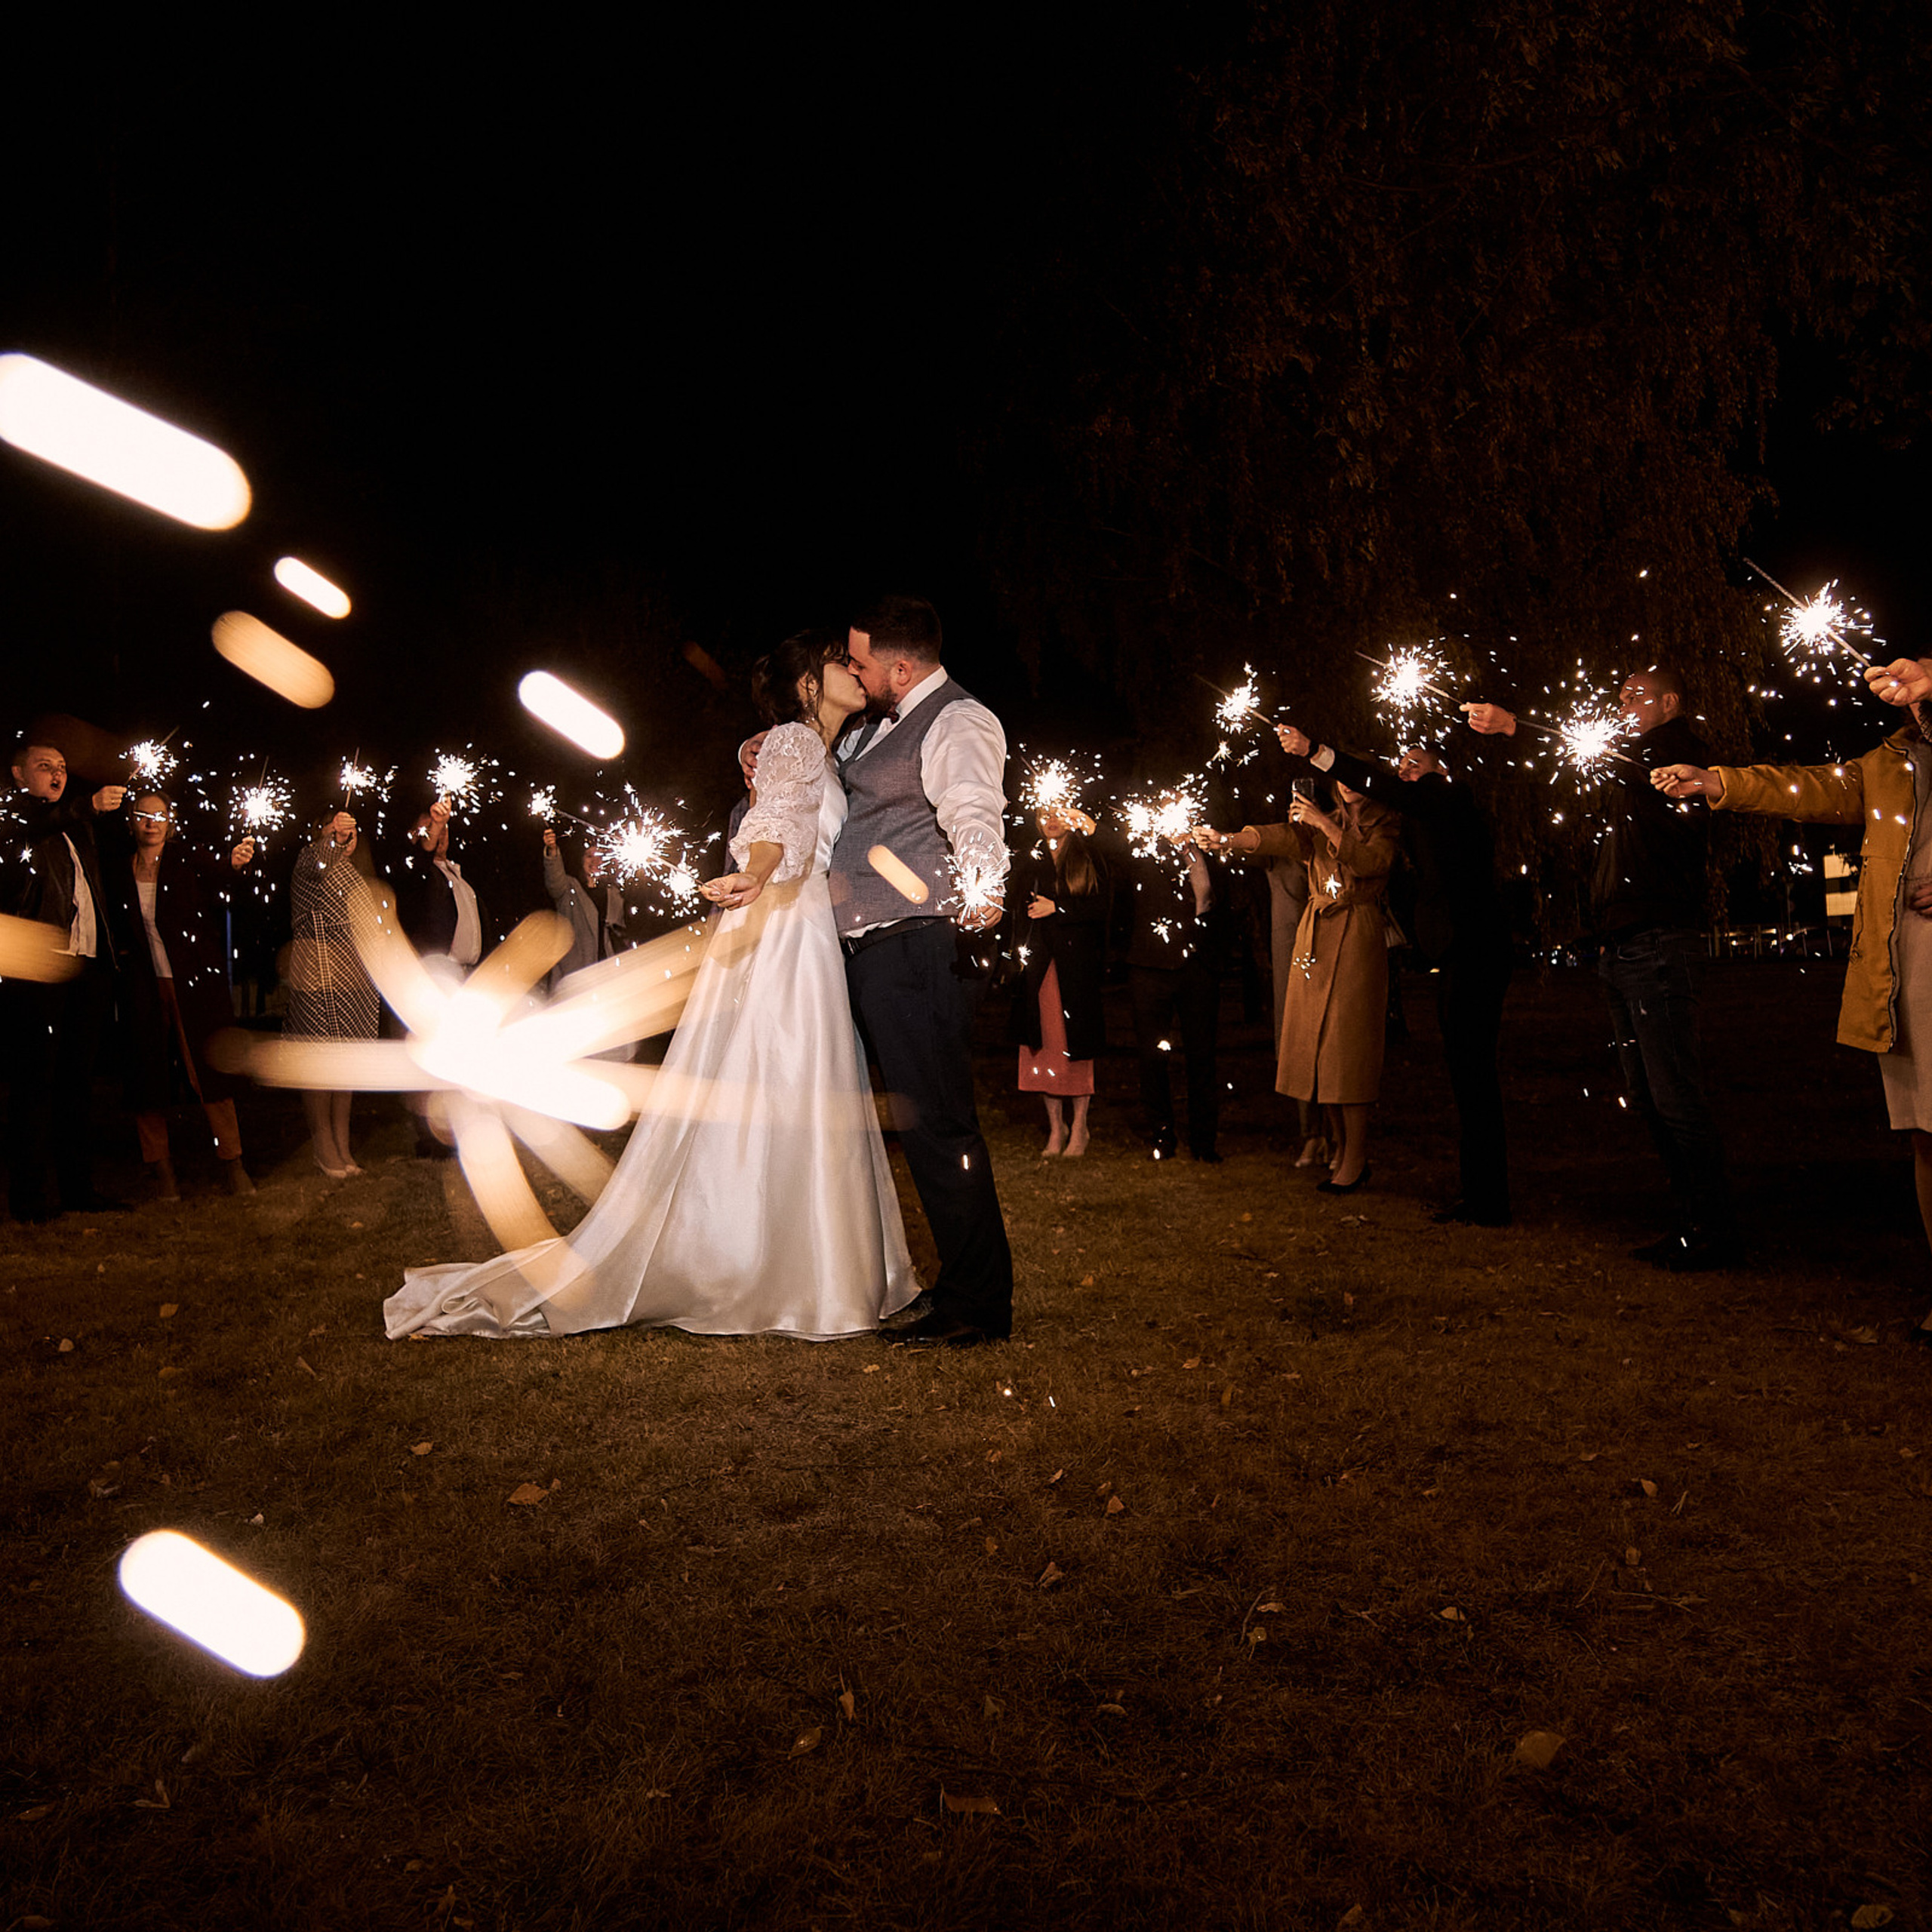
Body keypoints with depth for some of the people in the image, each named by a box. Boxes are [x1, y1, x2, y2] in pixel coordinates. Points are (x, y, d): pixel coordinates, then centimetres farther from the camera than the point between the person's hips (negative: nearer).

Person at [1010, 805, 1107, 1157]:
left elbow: (1101, 907, -5)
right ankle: (1055, 1127, 10)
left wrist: (1057, 908, -11)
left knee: (1076, 1043, -2)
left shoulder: (1089, 858, 4)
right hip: (1039, 963, 3)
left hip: (1077, 960, -3)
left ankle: (1079, 1127, 7)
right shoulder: (1032, 861, 13)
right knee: (1044, 1043, 1)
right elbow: (1021, 908, 13)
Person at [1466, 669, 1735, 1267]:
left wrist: (1516, 726, -14)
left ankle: (1714, 1231, -2)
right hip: (1622, 952, 9)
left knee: (1675, 1097, -8)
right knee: (1649, 1099, 10)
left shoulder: (1680, 749, -4)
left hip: (1659, 948, -9)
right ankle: (1690, 1221, 17)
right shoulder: (1634, 762, 23)